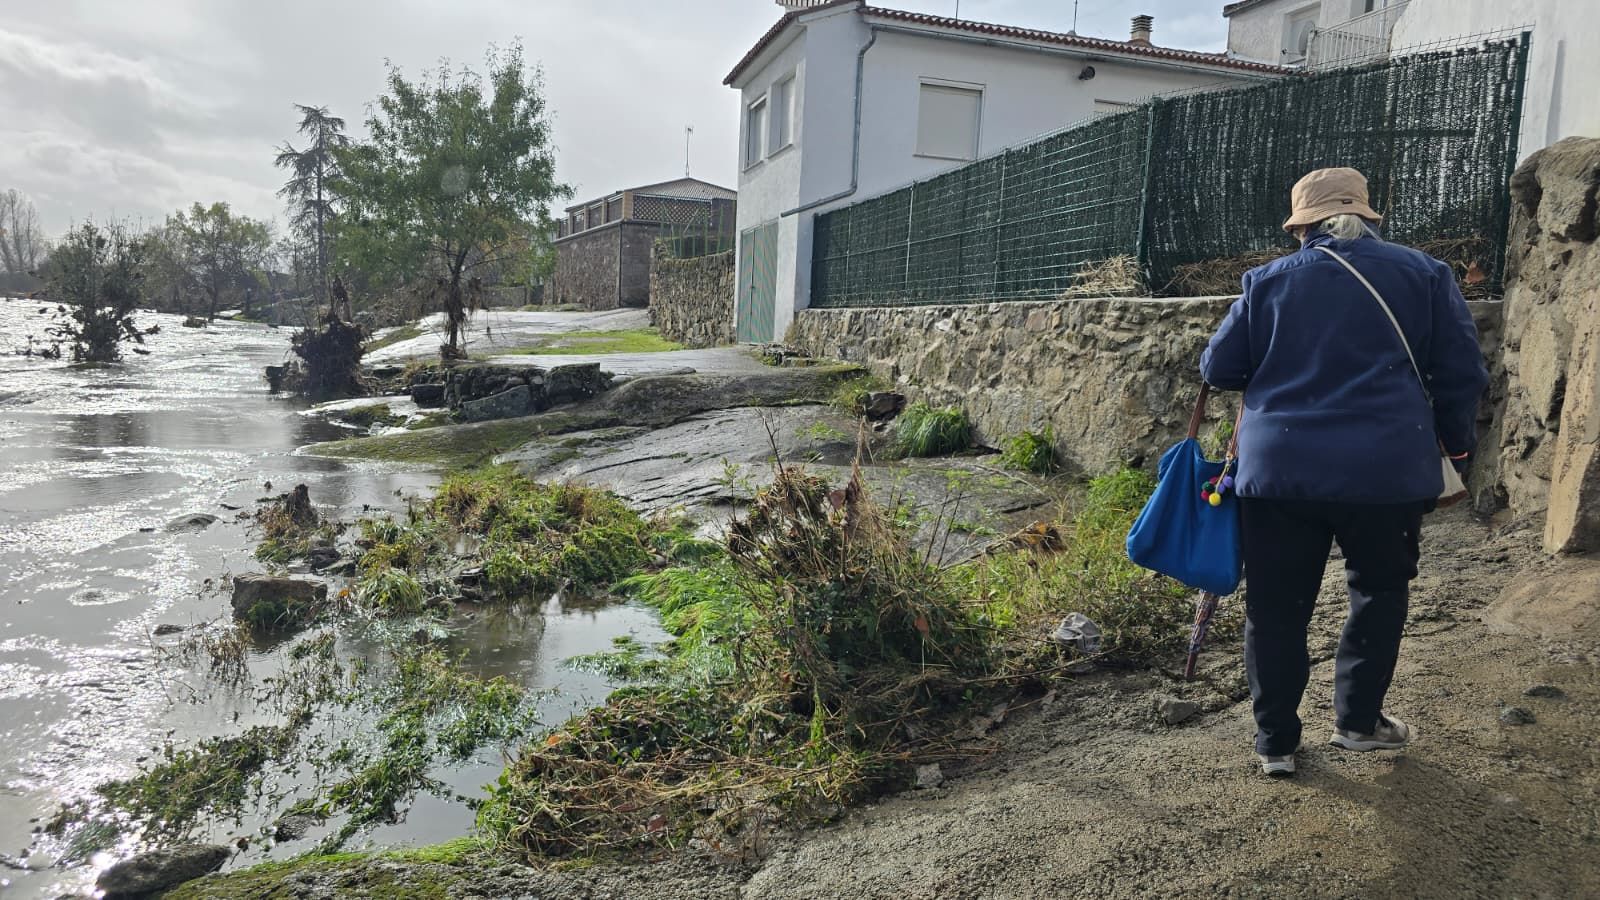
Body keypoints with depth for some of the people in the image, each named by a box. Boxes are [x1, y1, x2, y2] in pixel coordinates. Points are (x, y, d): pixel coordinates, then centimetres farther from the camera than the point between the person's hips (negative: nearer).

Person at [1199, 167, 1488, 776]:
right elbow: (1461, 372, 5)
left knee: (1277, 607, 9)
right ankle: (1358, 719, 27)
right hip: (1386, 469, 0)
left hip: (1278, 469, 0)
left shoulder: (1267, 281, 5)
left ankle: (1276, 741, 17)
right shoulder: (1423, 273, 6)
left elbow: (1217, 369, 7)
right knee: (1379, 590, 22)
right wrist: (1457, 444, 20)